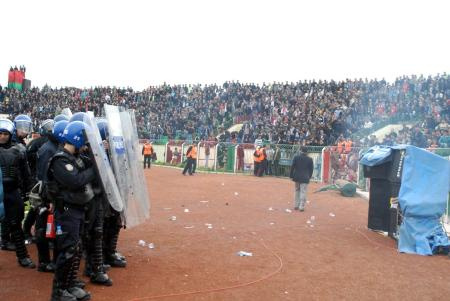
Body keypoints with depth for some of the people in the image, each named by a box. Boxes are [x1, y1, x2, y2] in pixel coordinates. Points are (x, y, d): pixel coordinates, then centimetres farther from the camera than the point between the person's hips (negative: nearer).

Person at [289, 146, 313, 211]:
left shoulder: (296, 157, -3)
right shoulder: (309, 159, -3)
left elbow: (292, 167, -2)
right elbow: (311, 169, 2)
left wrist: (291, 176, 5)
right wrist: (309, 176, 15)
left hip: (297, 177, 2)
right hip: (305, 178, -2)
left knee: (297, 191, 16)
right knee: (303, 192, -1)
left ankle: (296, 205, 20)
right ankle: (301, 207, -4)